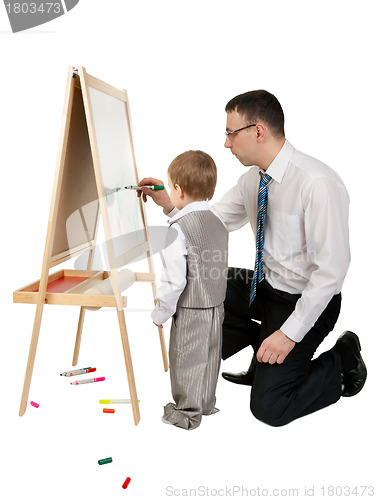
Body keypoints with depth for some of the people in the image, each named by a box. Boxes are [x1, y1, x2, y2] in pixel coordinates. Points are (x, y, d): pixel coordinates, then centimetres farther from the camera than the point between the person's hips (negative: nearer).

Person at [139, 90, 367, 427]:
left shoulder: (317, 183, -26)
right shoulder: (252, 180, -1)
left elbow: (331, 270, -26)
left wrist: (289, 333, -25)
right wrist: (171, 204, -8)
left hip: (308, 299, -7)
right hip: (264, 285, 8)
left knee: (269, 408, -10)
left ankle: (344, 358, 14)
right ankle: (262, 347, 14)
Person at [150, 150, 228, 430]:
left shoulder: (179, 229, -20)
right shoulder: (219, 223, 4)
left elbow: (175, 280, -21)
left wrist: (161, 312, -9)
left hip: (190, 311, -8)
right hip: (216, 305, 8)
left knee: (187, 360, 9)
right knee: (210, 356, 20)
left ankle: (187, 413, 24)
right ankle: (207, 404, 38)